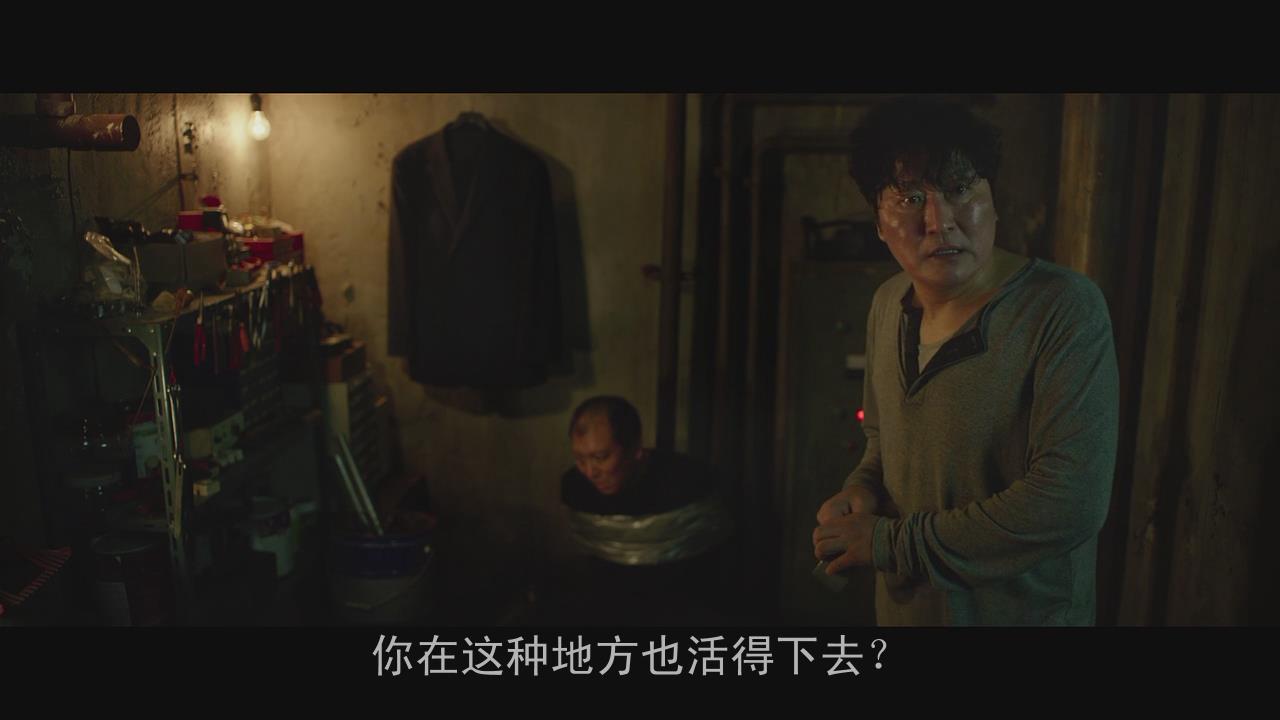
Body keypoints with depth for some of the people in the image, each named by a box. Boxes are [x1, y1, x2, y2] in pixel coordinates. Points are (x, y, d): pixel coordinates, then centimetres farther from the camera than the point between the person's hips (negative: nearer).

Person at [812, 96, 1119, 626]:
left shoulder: (1065, 309, -22)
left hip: (1025, 611, -5)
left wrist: (891, 542, -23)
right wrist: (862, 487, -8)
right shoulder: (888, 304, -2)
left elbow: (1071, 503, -28)